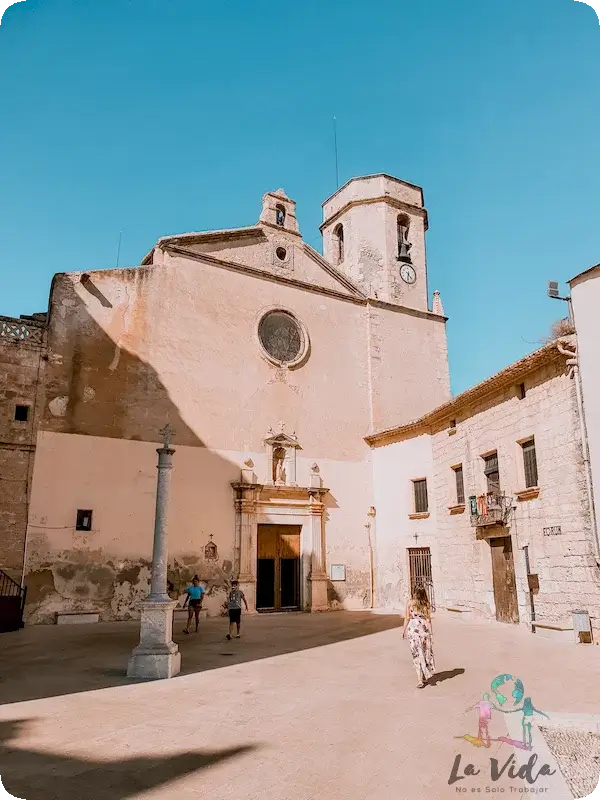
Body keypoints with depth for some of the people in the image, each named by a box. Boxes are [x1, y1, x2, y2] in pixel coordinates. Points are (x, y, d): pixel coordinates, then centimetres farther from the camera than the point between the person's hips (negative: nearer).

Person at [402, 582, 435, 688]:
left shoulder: (410, 602, -6)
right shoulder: (427, 603, -1)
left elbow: (407, 618, -4)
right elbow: (428, 619, -1)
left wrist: (403, 630, 6)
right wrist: (431, 632, 6)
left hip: (413, 628, -2)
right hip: (425, 628, 2)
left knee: (417, 654, 3)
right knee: (426, 652, 18)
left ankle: (420, 680, -3)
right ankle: (425, 677, 29)